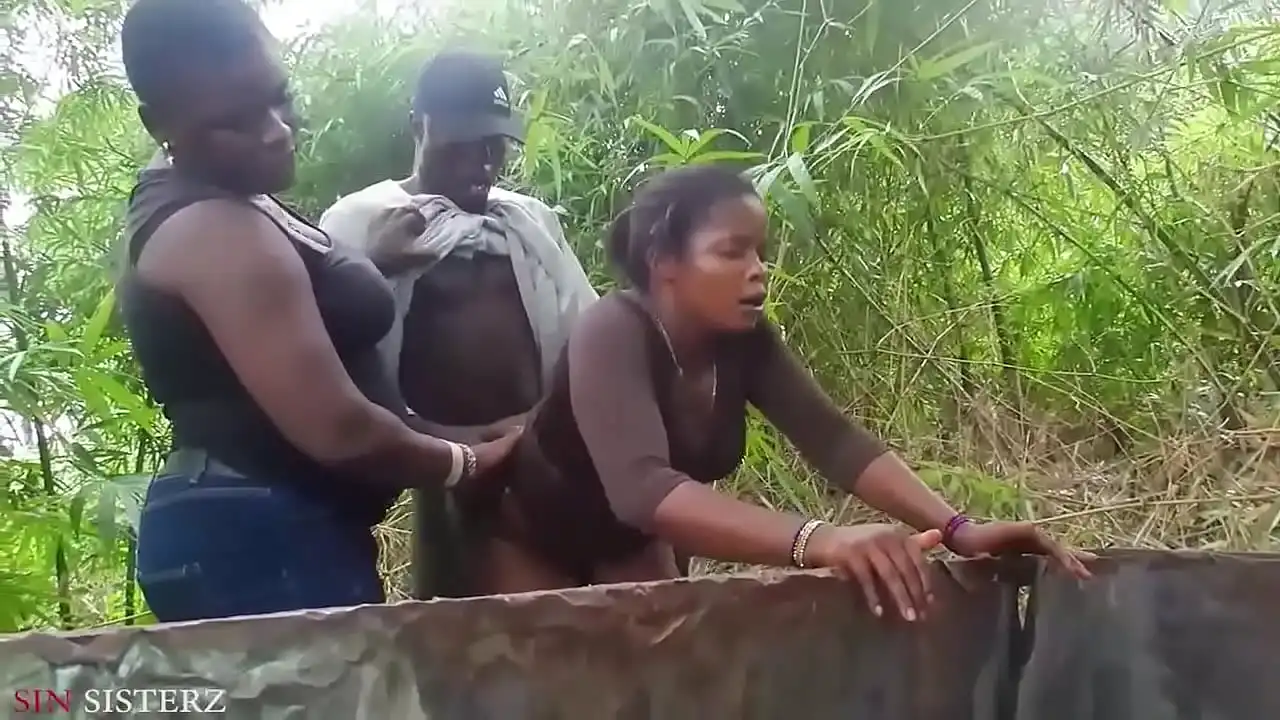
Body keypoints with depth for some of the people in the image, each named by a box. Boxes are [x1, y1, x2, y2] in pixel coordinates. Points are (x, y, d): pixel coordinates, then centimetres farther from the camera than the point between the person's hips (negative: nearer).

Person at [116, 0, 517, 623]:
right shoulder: (222, 233, -19)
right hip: (264, 543, -11)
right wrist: (472, 461, -7)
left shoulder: (180, 198, 14)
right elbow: (339, 431, -23)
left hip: (230, 532, 11)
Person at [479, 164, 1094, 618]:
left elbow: (835, 441, -22)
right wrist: (819, 541, -62)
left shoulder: (747, 340, -16)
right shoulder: (611, 336, -36)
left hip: (628, 544, 5)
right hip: (536, 540, -5)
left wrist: (957, 529, -38)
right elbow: (644, 489, -50)